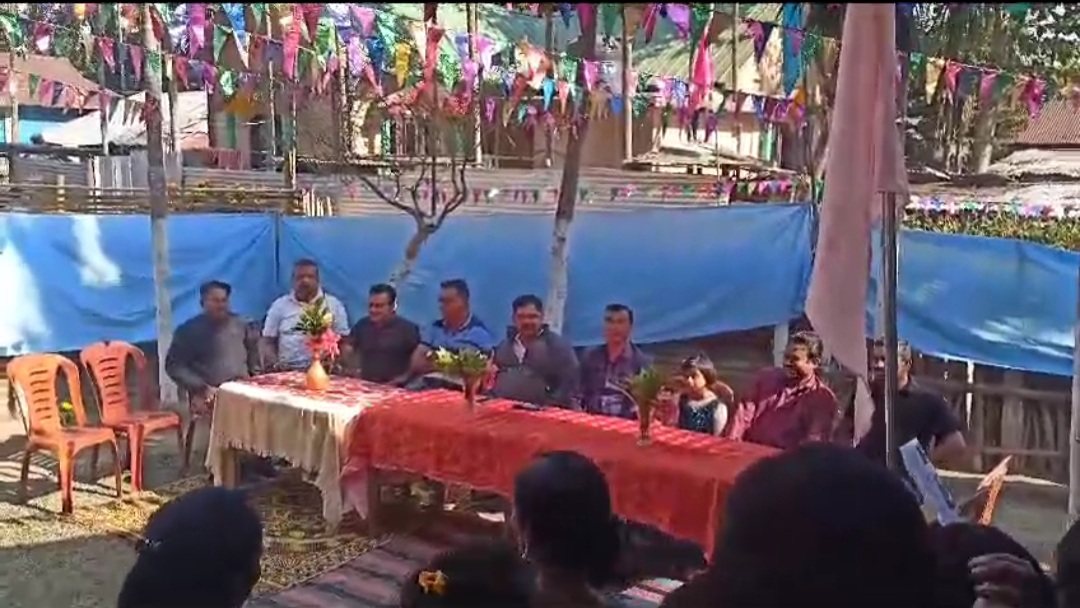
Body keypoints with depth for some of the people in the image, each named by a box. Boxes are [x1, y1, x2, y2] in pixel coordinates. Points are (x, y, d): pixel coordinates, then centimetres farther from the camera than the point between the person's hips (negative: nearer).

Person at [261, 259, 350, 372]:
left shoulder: (334, 305, 10)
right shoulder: (279, 305, 11)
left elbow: (344, 343, 11)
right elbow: (268, 342, 12)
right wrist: (275, 364, -4)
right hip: (288, 372, 0)